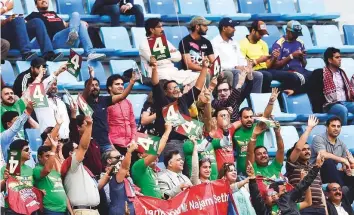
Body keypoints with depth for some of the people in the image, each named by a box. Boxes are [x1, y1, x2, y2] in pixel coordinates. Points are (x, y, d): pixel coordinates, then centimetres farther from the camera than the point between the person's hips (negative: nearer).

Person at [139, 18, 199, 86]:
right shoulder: (144, 44, -1)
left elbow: (178, 57, 12)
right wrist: (170, 53, 2)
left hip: (172, 71, 7)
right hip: (157, 73, -7)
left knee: (196, 77, -13)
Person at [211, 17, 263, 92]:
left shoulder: (234, 42, 23)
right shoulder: (215, 43, -4)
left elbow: (241, 59, 21)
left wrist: (245, 67, -3)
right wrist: (235, 67, -18)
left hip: (238, 70, 8)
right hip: (223, 72, -8)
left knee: (258, 75, -10)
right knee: (238, 72, -37)